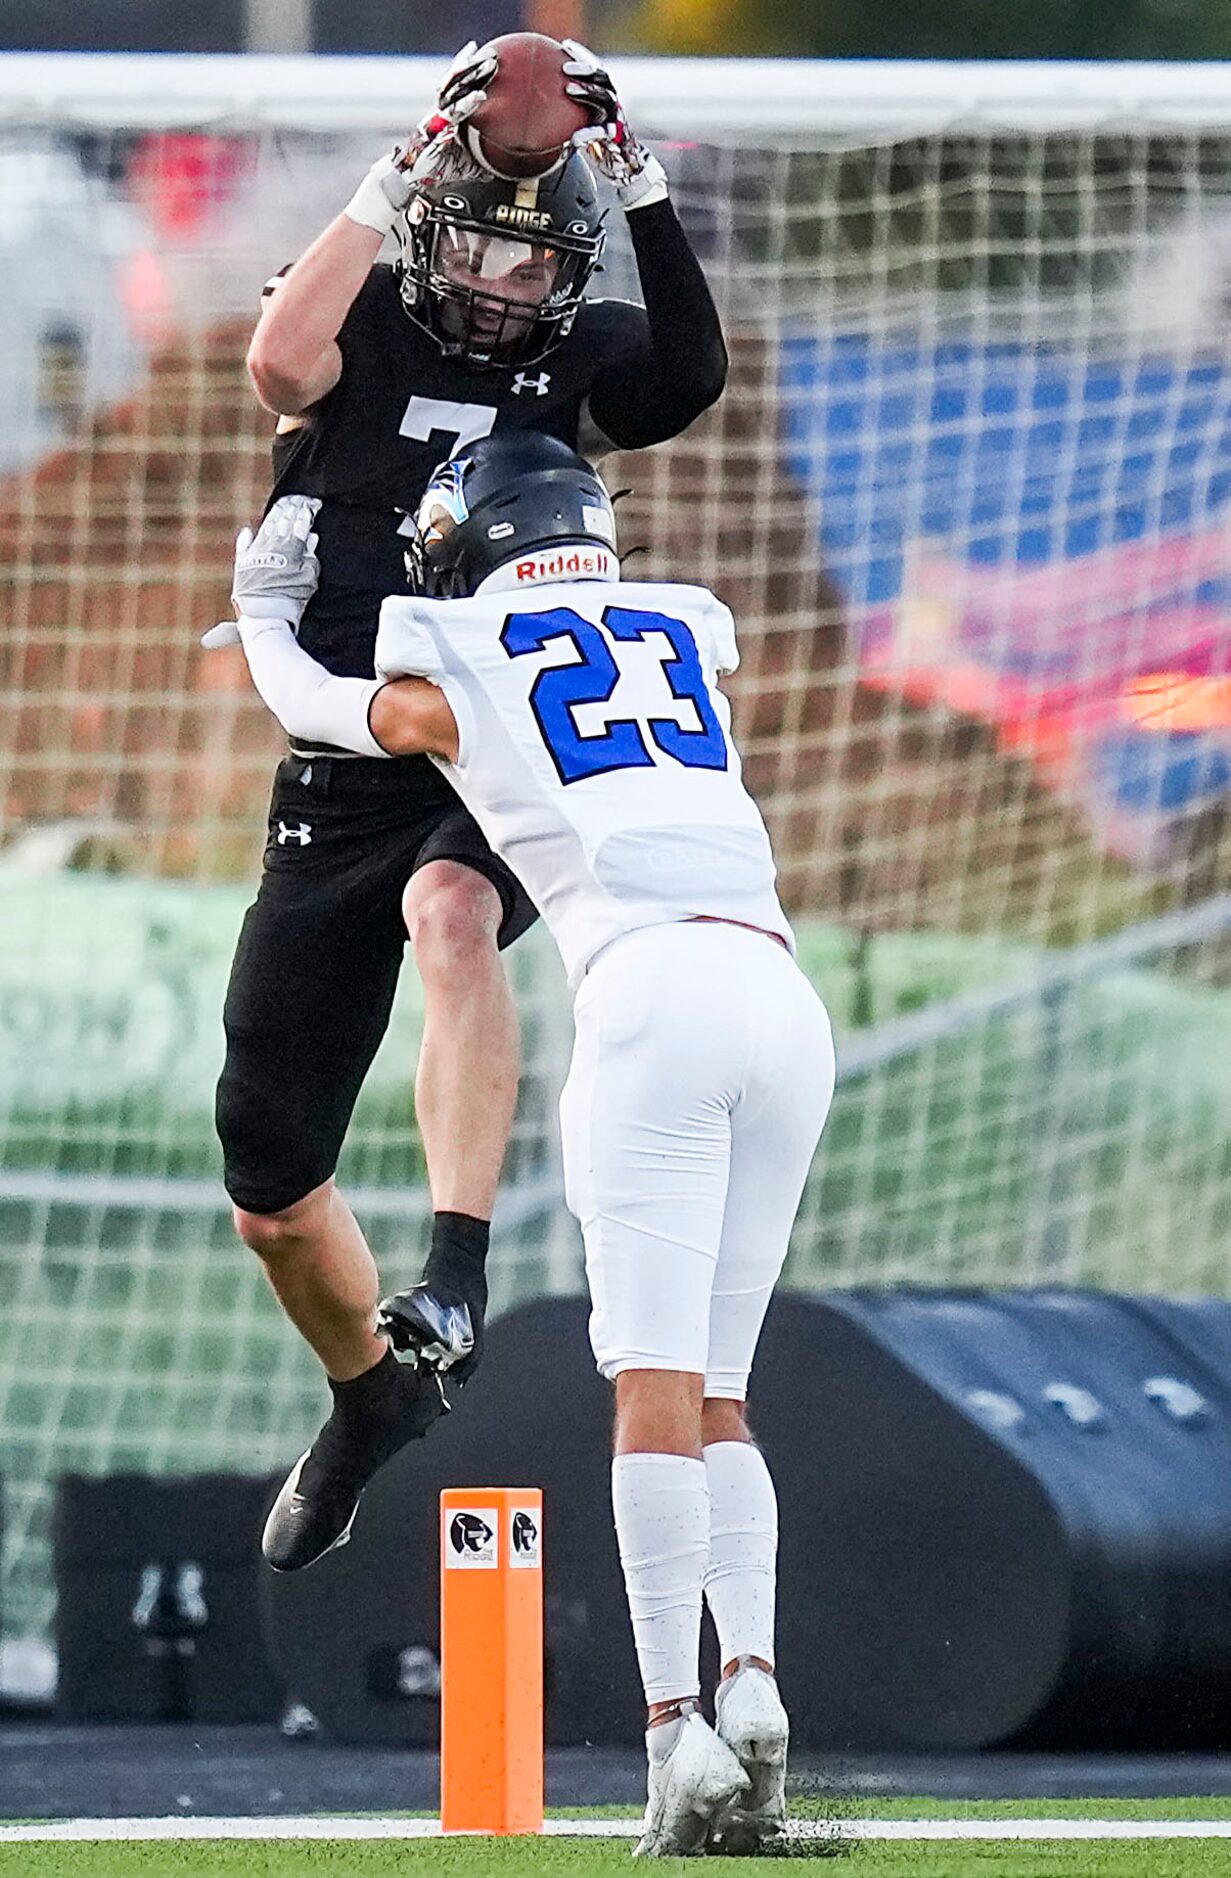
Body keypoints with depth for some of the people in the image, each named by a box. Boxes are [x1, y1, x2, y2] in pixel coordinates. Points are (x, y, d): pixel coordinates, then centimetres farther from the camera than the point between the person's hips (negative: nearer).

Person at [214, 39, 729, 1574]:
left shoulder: (573, 363, 5)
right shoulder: (363, 333, 1)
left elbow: (693, 375, -16)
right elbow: (279, 359, -22)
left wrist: (636, 183, -20)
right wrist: (402, 175, -21)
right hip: (342, 783, 2)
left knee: (448, 912, -40)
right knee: (269, 1182, 6)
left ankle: (454, 1277, -48)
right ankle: (369, 1393, 36)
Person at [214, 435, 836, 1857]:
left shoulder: (450, 664, 13)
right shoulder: (695, 631, 25)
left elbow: (310, 705, 34)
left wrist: (265, 608, 55)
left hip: (651, 990, -5)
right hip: (785, 996, 5)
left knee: (658, 1387, -9)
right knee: (715, 1391, 11)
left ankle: (677, 1730, -20)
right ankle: (750, 1675, -9)